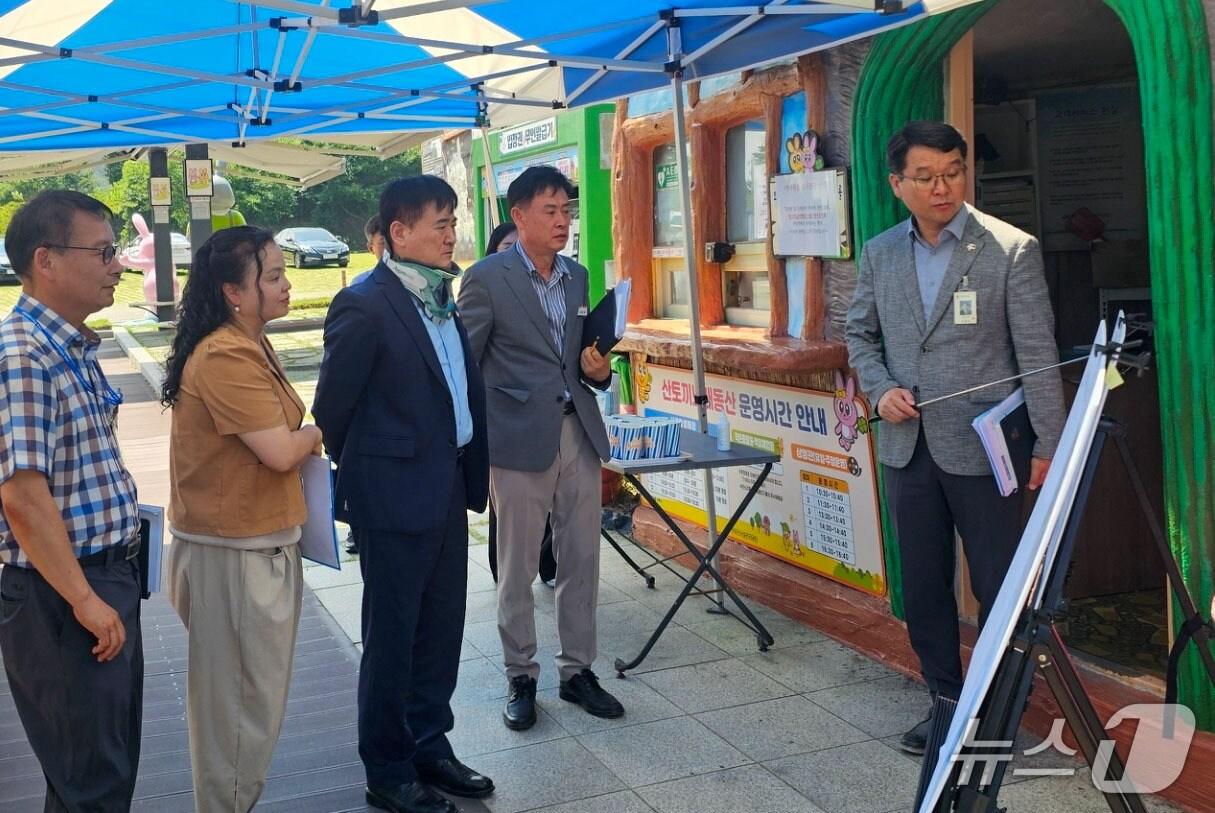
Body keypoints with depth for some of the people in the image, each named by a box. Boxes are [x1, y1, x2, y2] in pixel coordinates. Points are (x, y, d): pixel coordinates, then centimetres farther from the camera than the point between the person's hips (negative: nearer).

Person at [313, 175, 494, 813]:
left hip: (447, 490, 8)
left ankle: (429, 746, 33)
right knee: (392, 637, 6)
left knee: (441, 630, 16)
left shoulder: (440, 298, 10)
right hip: (395, 496, -8)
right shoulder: (364, 306, -16)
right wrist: (361, 475, 4)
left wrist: (470, 472, 9)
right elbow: (331, 408, -10)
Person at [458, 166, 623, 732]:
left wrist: (598, 371, -2)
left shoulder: (577, 276, 11)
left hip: (579, 434, 5)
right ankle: (521, 679, 20)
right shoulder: (487, 278, -7)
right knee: (517, 569, 5)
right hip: (521, 440, -5)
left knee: (581, 562, 10)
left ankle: (577, 671, 24)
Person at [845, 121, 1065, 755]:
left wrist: (1048, 446, -9)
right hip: (907, 448, 5)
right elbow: (861, 335, 15)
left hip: (981, 447, -4)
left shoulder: (1012, 249, -7)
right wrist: (880, 389, -4)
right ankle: (945, 701, 29)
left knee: (999, 587, 4)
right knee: (923, 589, 13)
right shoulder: (879, 254, 6)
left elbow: (1038, 354, -8)